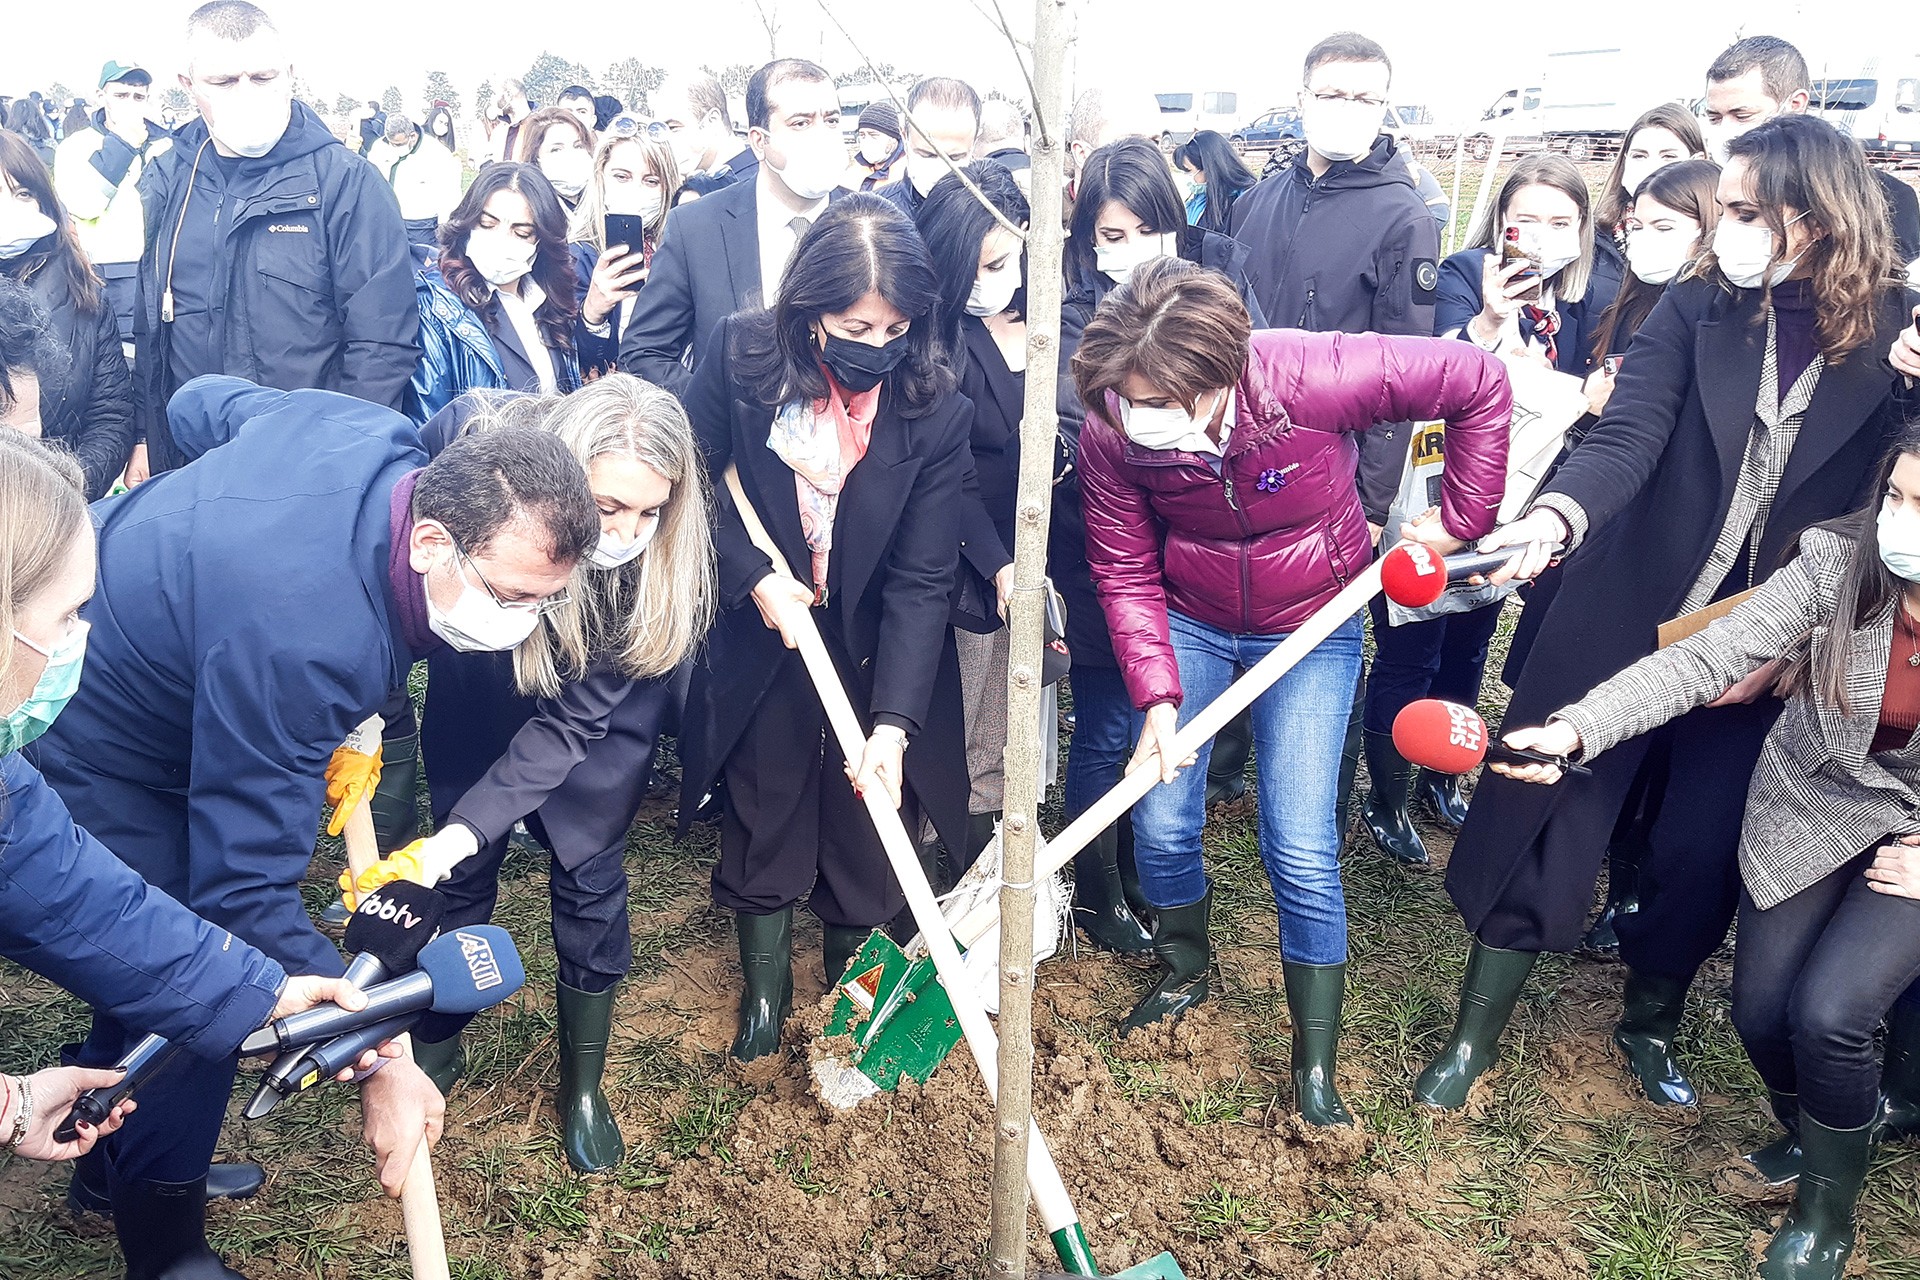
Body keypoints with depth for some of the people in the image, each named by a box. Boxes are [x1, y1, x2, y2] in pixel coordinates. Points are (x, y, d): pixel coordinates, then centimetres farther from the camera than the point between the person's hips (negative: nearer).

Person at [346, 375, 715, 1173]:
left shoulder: (657, 563, -36)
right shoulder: (467, 443, -36)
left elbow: (570, 720, -31)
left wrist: (466, 829, -42)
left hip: (598, 706, -1)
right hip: (473, 693, 2)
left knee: (589, 874, 3)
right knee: (461, 872, 9)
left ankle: (584, 1083, 24)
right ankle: (437, 1046, 35)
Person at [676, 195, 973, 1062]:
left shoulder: (936, 408, -20)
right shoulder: (740, 358, -17)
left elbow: (921, 580, -21)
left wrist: (894, 724, -28)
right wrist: (754, 575, -17)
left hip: (876, 659, -1)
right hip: (762, 642, 1)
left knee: (867, 835, 10)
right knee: (763, 817, 14)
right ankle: (765, 981, 38)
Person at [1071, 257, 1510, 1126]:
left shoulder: (1312, 377, -33)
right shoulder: (1113, 430, -23)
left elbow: (1481, 384, -21)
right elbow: (1124, 573, -11)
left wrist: (1458, 520, -15)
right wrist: (1156, 695, -21)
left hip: (1311, 629, -2)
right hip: (1189, 626, 3)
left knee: (1301, 849, -4)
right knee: (1161, 822, 5)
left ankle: (1316, 1067, 15)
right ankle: (1185, 970, 39)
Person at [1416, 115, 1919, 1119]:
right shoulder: (1697, 309, -6)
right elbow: (1627, 438, -20)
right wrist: (1554, 516, -41)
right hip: (1625, 618, -1)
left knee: (1701, 855, 10)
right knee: (1546, 822, 3)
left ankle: (1651, 1024, 39)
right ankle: (1474, 1035, 22)